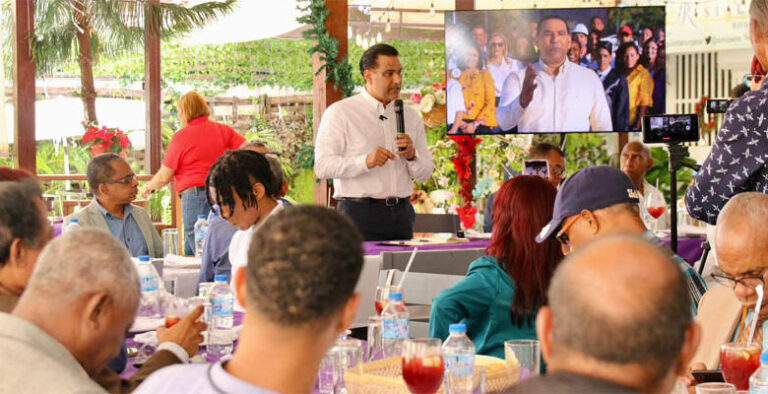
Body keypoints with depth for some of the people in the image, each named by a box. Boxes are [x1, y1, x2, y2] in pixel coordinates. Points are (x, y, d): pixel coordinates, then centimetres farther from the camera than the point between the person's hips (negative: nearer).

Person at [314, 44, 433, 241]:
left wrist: (412, 156, -6)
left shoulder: (411, 116, 16)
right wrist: (365, 162, -22)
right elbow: (322, 166, -10)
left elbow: (425, 174, 16)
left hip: (401, 215, 5)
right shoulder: (340, 112, 1)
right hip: (359, 213, -4)